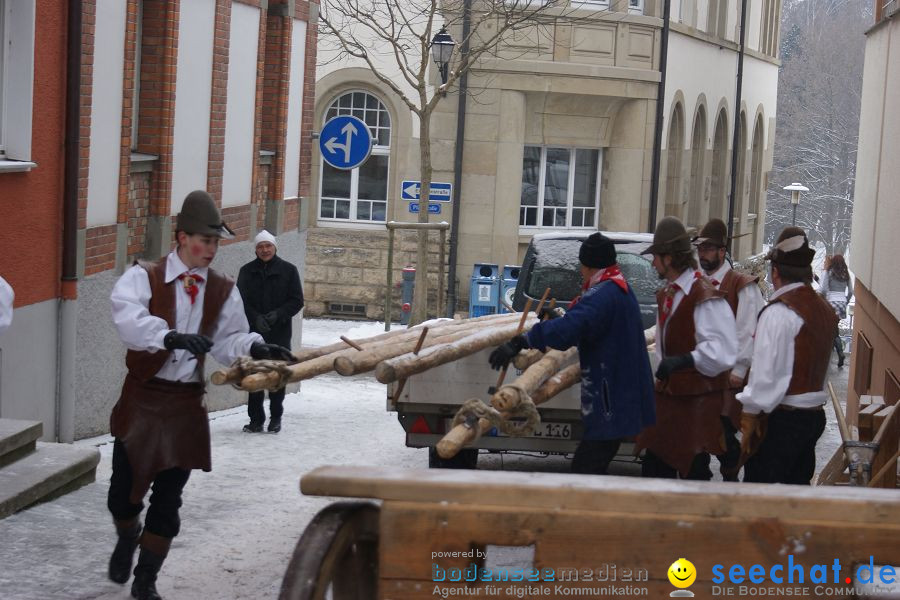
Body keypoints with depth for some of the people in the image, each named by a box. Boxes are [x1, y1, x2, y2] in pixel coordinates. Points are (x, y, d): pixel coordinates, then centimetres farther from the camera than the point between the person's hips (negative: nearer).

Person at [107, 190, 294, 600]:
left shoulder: (223, 291, 6)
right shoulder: (143, 277, -8)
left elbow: (228, 340, 2)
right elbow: (128, 320, -26)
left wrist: (254, 348, -20)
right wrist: (171, 337, -43)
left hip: (186, 404, 3)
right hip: (142, 397, -3)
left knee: (168, 499, 6)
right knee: (124, 490, 3)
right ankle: (128, 537, 39)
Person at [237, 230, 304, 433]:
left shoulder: (288, 270, 4)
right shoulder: (247, 271, 7)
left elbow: (297, 301, 3)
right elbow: (241, 301, 3)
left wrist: (279, 314, -14)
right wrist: (255, 317, -14)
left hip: (279, 334, -1)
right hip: (253, 332, 1)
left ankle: (276, 418, 15)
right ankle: (256, 419, 7)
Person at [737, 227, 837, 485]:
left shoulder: (779, 312, -17)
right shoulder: (824, 309, 9)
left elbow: (765, 373, -19)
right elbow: (822, 370, 13)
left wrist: (748, 420, -12)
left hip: (781, 418, -8)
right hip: (814, 413, 8)